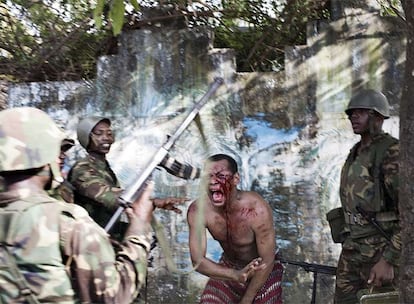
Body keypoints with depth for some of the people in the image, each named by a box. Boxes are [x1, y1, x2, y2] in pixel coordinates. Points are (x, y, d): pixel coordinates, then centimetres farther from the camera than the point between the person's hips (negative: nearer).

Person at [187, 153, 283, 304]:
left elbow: (267, 262, -23)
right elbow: (197, 260, -20)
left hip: (263, 270, -3)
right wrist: (235, 275, -38)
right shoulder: (197, 210, -24)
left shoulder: (257, 209, -33)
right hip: (228, 268, 3)